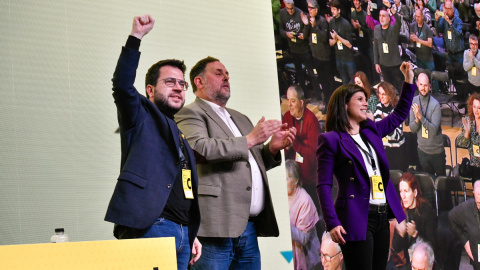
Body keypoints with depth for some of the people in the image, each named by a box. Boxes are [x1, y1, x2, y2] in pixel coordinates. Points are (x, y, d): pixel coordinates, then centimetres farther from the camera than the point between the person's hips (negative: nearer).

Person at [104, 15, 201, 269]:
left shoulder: (180, 137, 26)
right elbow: (122, 85, -14)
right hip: (150, 227, -8)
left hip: (182, 234, 8)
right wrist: (136, 37, -18)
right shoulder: (141, 117, 6)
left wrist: (192, 235, 21)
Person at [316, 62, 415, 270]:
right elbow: (324, 186, -9)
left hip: (381, 216, 7)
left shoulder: (371, 131, 15)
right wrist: (332, 223, -19)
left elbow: (400, 115, 28)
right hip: (356, 219, -7)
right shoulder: (331, 140, -5)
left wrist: (409, 81, 18)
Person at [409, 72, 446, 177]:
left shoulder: (435, 104, -21)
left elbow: (434, 130, -26)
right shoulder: (414, 101, -5)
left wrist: (421, 117, -35)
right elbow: (412, 129, -4)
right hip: (422, 149, 4)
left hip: (437, 150, -4)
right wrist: (416, 120, -25)